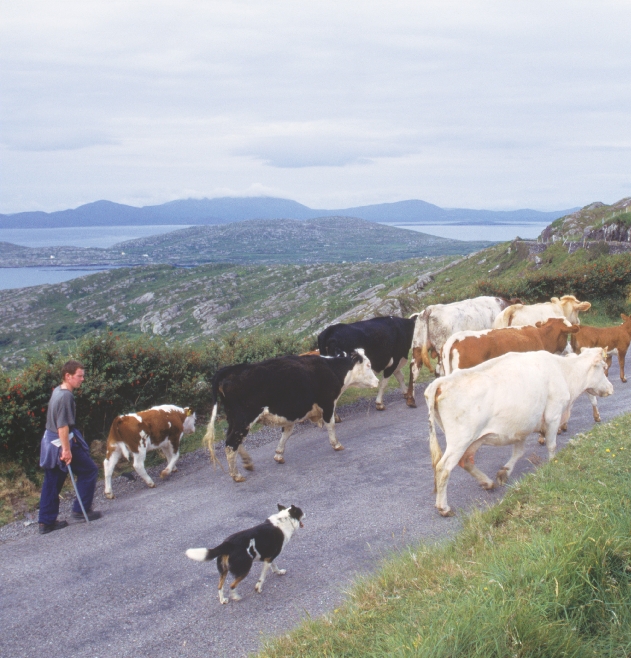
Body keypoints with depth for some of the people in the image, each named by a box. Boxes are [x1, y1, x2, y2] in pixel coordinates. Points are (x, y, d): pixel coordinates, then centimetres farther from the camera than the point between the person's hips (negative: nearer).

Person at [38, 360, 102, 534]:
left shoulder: (57, 391, 9)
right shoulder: (66, 396, -21)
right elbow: (62, 426, -25)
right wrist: (66, 450, -24)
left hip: (50, 442, 9)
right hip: (62, 442, -9)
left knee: (52, 482, 12)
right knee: (89, 470, 8)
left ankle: (46, 522, 16)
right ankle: (81, 509, 13)